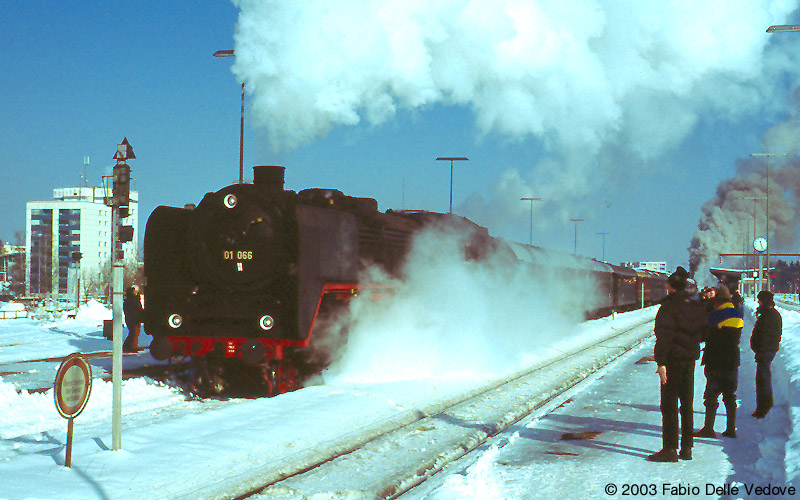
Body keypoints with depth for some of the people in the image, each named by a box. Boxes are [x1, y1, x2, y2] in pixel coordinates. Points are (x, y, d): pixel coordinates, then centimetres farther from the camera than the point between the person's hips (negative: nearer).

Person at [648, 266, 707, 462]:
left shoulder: (668, 307, -13)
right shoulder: (696, 307, 8)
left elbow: (664, 335, -18)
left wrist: (661, 362, -19)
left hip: (673, 359, -7)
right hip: (690, 358, 7)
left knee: (669, 404, -3)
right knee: (687, 404, 13)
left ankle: (670, 449, -4)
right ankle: (687, 448, 16)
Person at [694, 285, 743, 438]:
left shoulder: (714, 316, -15)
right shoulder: (738, 315, 6)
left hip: (716, 362, -6)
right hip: (733, 361, 6)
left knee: (711, 396, -1)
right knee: (730, 396, 13)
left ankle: (708, 429, -1)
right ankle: (731, 429, 15)